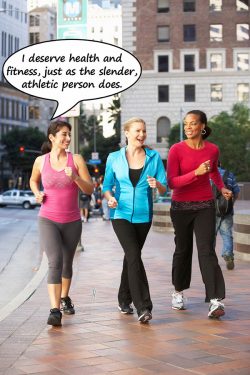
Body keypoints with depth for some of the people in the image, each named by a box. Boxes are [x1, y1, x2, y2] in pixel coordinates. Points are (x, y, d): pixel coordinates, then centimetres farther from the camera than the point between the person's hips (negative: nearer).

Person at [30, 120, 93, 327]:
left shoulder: (76, 159, -4)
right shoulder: (41, 161, -1)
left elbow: (89, 189, -5)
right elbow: (33, 180, 20)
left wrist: (75, 177, -22)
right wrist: (37, 193, 0)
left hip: (72, 222, 2)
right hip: (48, 220, -2)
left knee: (67, 263, 18)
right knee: (55, 262, -18)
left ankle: (65, 297, 42)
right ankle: (55, 310, -21)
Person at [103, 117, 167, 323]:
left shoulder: (154, 157, 2)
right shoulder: (114, 158, 0)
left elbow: (164, 188, -1)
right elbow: (107, 186, 5)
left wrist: (157, 184, -23)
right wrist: (110, 198, -17)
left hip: (143, 215, 3)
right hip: (121, 214, -2)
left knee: (131, 256, 15)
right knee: (134, 257, -16)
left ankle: (124, 300, 31)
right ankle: (143, 307, -18)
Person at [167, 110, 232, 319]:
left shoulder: (212, 149, -1)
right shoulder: (177, 150, -10)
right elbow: (171, 182, -16)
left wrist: (222, 187, 11)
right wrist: (196, 172, -26)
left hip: (205, 206, 1)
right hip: (181, 207, -1)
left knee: (207, 251, -11)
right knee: (183, 250, 13)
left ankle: (215, 300, -17)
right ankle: (179, 291, 33)